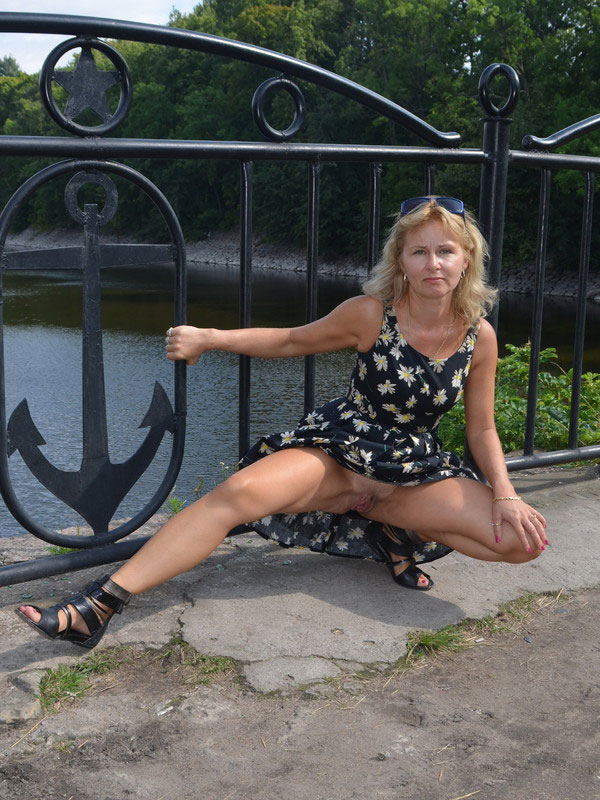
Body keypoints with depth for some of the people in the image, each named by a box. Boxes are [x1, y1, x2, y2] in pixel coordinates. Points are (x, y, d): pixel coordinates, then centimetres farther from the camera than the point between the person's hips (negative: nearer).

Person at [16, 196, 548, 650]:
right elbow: (293, 341, 4)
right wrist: (207, 338, -1)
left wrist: (505, 495, -9)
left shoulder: (479, 336, -5)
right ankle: (100, 604, -31)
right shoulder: (370, 315, -12)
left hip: (414, 470, 3)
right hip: (339, 450, -2)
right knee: (242, 491, -31)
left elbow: (482, 430, 5)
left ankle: (389, 527, 1)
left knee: (524, 539, -17)